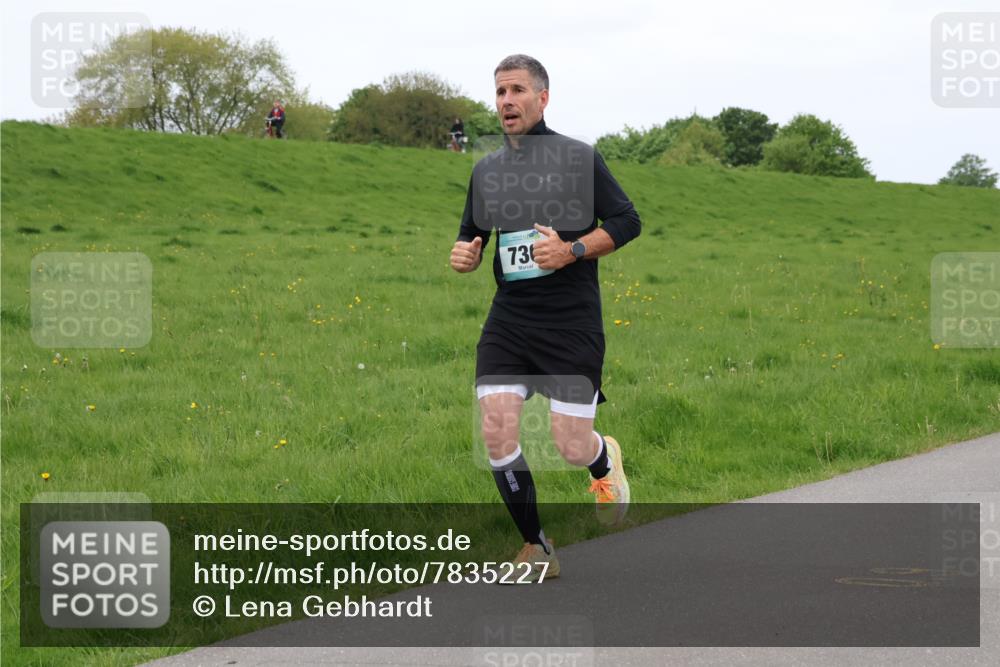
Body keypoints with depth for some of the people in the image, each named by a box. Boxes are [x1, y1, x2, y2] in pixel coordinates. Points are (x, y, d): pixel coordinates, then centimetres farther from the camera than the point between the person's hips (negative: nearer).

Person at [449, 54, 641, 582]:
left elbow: (627, 221, -3)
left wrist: (572, 250, -17)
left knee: (571, 448, -5)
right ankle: (536, 551, 6)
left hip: (572, 324, -4)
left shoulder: (578, 157, -4)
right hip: (507, 321, 4)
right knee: (496, 433, -11)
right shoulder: (485, 171, 11)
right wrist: (464, 254, -1)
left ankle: (605, 460, 35)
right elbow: (472, 237, 22)